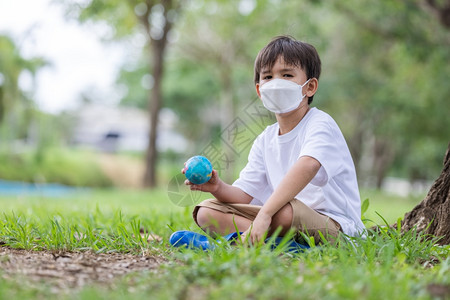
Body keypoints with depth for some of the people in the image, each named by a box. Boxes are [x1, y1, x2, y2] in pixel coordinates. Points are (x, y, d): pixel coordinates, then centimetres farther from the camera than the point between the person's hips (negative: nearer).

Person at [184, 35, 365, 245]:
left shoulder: (321, 124, -11)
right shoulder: (265, 141, 13)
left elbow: (307, 166, -33)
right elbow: (243, 195, 7)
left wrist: (265, 213, -43)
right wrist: (219, 188, -17)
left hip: (334, 225, -7)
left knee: (284, 212, -41)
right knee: (206, 212, -1)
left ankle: (243, 239, -10)